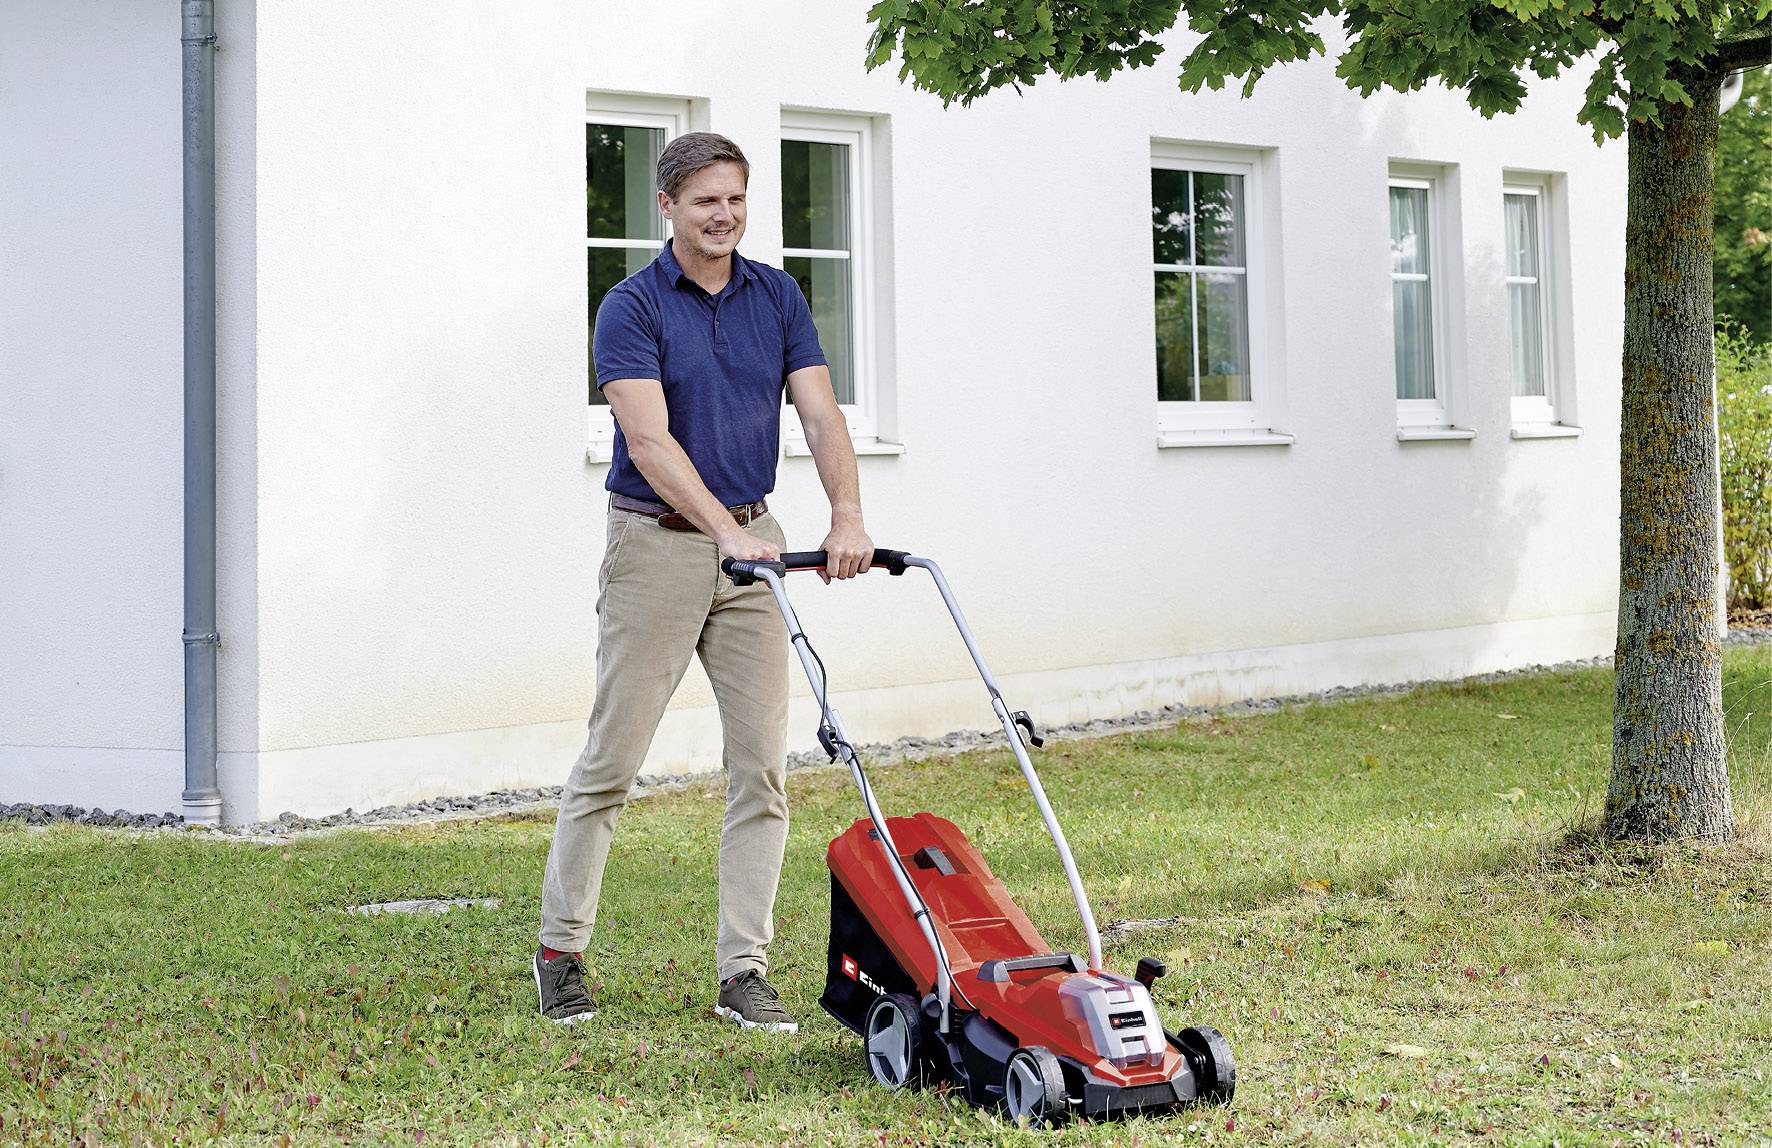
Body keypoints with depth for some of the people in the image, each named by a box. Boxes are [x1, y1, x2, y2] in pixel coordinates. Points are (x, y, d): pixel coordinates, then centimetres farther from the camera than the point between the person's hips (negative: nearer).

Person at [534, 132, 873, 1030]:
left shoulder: (776, 298, 6)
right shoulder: (633, 307, -8)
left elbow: (820, 414, -2)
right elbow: (649, 439, -19)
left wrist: (847, 518, -19)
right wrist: (726, 530, -30)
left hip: (752, 543, 4)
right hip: (658, 544, -4)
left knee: (763, 762, 0)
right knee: (611, 760, 0)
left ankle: (743, 971, 5)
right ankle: (560, 951, 14)